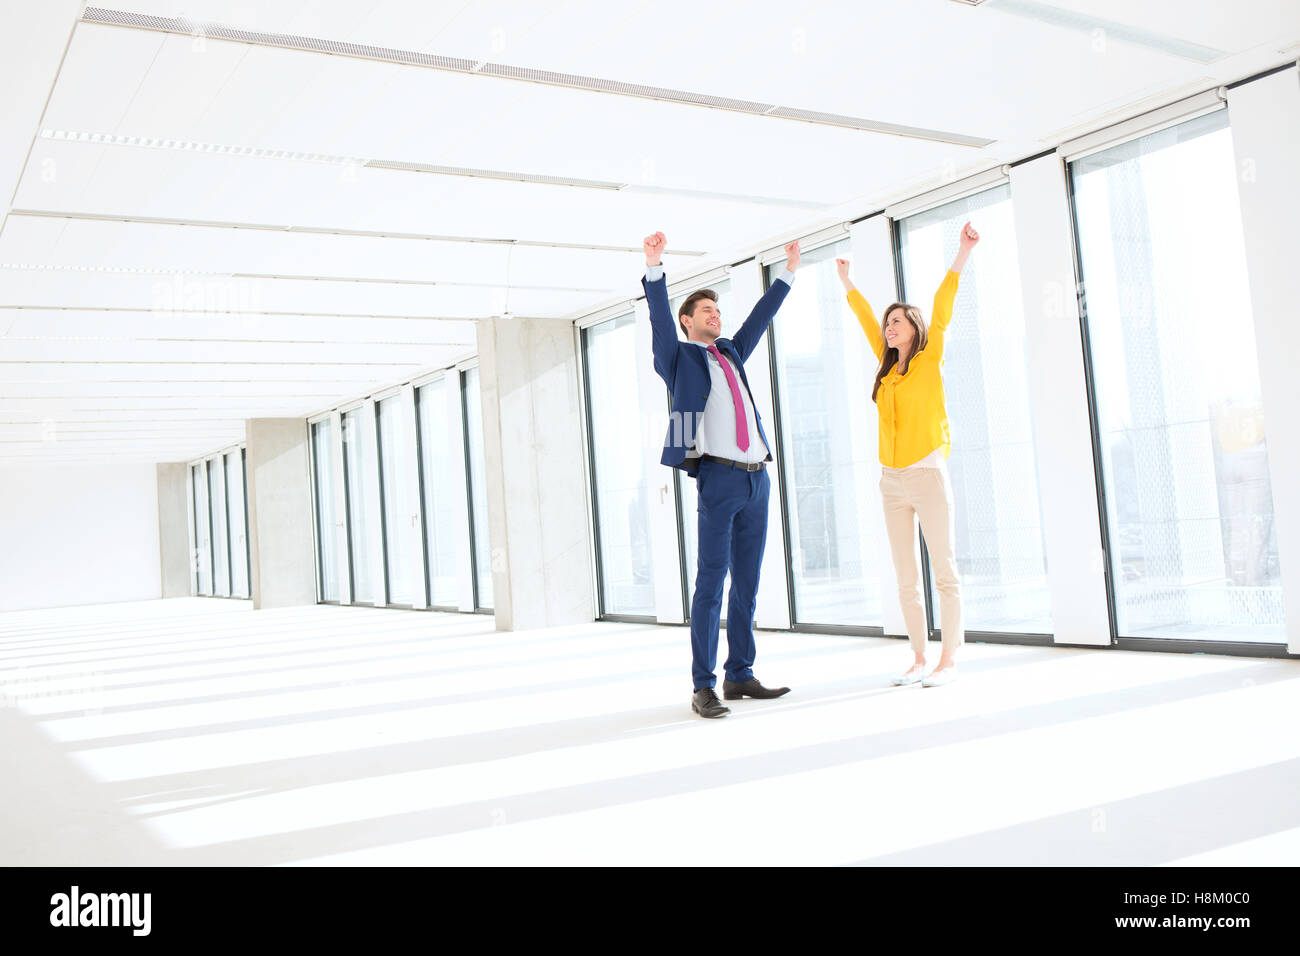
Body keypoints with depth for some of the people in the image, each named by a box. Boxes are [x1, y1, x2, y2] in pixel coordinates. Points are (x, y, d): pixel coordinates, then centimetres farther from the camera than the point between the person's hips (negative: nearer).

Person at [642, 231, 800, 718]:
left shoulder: (730, 353, 25)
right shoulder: (679, 357, 8)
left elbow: (759, 318, 34)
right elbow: (660, 317, -7)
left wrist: (788, 272, 37)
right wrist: (654, 267, -21)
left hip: (756, 478, 7)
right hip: (719, 478, -7)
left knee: (747, 583, 9)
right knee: (711, 581, -9)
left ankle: (740, 675, 17)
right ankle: (703, 687, -6)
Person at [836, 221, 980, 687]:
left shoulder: (930, 360, 1)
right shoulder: (888, 367, 13)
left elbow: (941, 309, -7)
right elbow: (866, 319, 23)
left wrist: (962, 254, -12)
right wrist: (846, 281, 33)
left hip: (927, 474, -6)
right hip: (892, 481, 6)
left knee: (944, 571, -3)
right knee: (906, 578, 7)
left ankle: (949, 660, 1)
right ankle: (919, 658, 14)